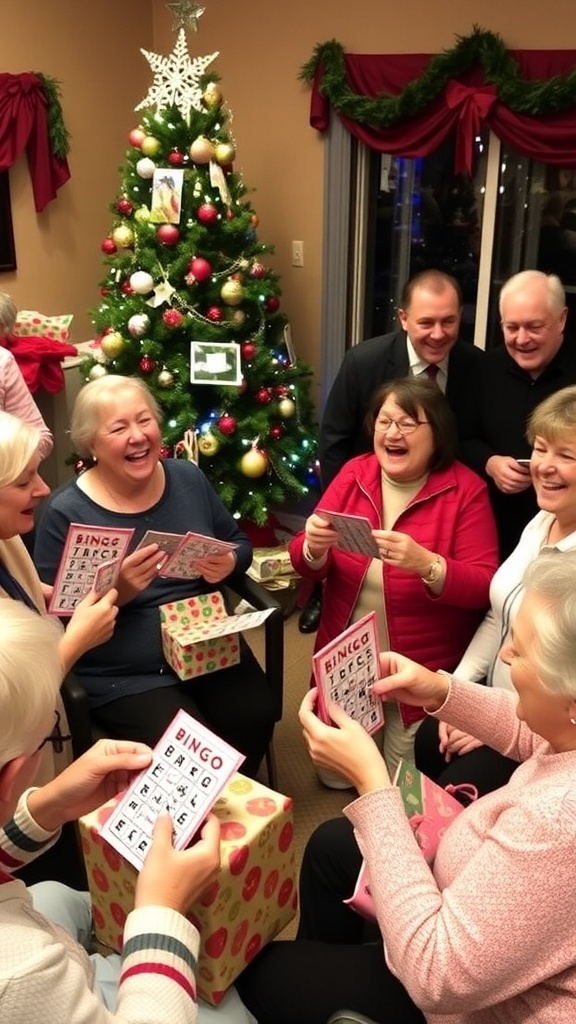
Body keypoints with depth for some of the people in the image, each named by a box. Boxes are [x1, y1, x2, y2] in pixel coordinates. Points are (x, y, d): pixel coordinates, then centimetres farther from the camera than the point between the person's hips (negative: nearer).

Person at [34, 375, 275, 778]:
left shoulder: (187, 478, 3)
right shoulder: (66, 512, -10)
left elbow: (239, 542, 15)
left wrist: (228, 564, -8)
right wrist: (116, 590, -24)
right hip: (122, 676, -4)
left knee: (255, 718, -19)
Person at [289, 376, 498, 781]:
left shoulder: (465, 489, -11)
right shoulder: (354, 472, -1)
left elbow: (485, 587, -16)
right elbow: (306, 565, 0)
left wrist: (426, 564, -34)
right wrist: (313, 547, -25)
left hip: (422, 671, -3)